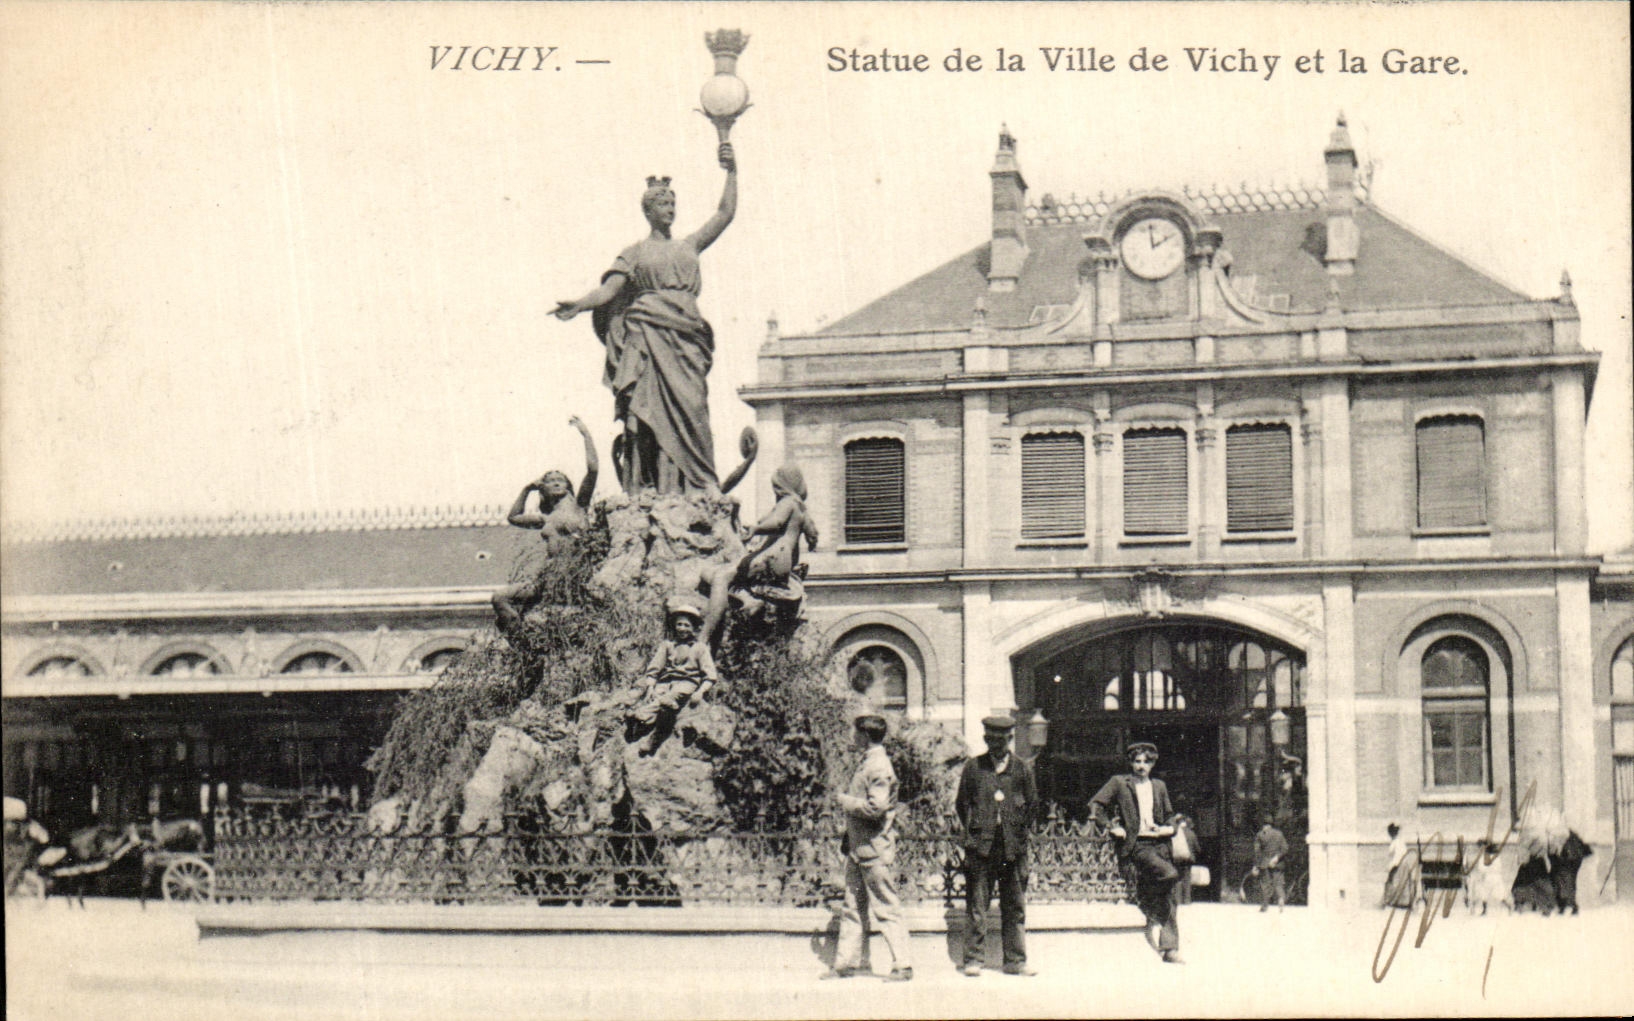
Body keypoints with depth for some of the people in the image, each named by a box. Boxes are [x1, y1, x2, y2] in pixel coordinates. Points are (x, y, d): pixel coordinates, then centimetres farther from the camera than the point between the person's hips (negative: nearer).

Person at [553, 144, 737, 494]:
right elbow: (609, 289, 5)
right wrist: (579, 305, -13)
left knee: (690, 406, -13)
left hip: (685, 337, 2)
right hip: (649, 334, -2)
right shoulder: (635, 252, 16)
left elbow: (726, 213, 20)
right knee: (653, 411, -13)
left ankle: (702, 487, -17)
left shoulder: (689, 246, 24)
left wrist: (732, 172, 13)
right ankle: (651, 491, -17)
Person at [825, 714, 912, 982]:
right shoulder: (866, 764, 14)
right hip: (858, 849, 10)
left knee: (887, 909, -5)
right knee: (853, 908, 13)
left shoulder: (879, 768, -16)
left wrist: (845, 800, -12)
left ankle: (902, 966, 0)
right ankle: (847, 963, 18)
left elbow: (875, 808, -25)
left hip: (875, 850, -10)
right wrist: (848, 839, 18)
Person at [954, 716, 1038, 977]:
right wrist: (973, 832, 2)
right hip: (980, 847, -1)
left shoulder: (1021, 769, 8)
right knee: (976, 905, -1)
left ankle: (1015, 961, 10)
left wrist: (1020, 830, 6)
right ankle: (972, 960, 4)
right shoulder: (973, 768, 6)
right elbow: (961, 803, 9)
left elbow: (1032, 803, 14)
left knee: (1015, 906, 4)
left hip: (1013, 847, 1)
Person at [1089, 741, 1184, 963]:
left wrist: (1168, 828, 6)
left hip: (1159, 843, 5)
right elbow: (1095, 805, 2)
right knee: (1170, 873, -28)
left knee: (1169, 895, -1)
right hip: (1137, 844, -5)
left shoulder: (1159, 786, 18)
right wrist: (1111, 827, -7)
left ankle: (1169, 948, 5)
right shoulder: (1119, 783, 4)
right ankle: (1153, 920, -6)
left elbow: (1169, 815, 28)